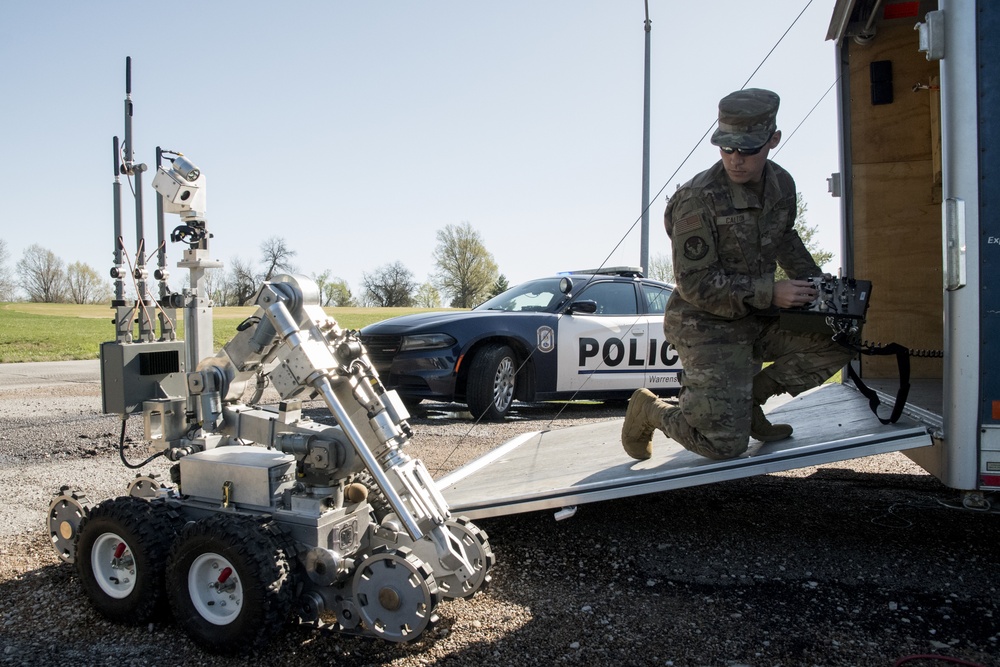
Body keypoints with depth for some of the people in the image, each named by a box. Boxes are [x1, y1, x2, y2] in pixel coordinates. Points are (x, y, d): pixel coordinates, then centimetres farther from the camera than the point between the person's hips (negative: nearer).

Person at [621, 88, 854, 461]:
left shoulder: (781, 185, 1)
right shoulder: (698, 200, -22)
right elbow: (695, 283, -22)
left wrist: (816, 282, 11)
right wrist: (770, 293, -24)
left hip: (759, 317, 7)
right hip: (706, 323, -7)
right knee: (726, 444, -12)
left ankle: (749, 396, 9)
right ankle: (649, 410, 15)